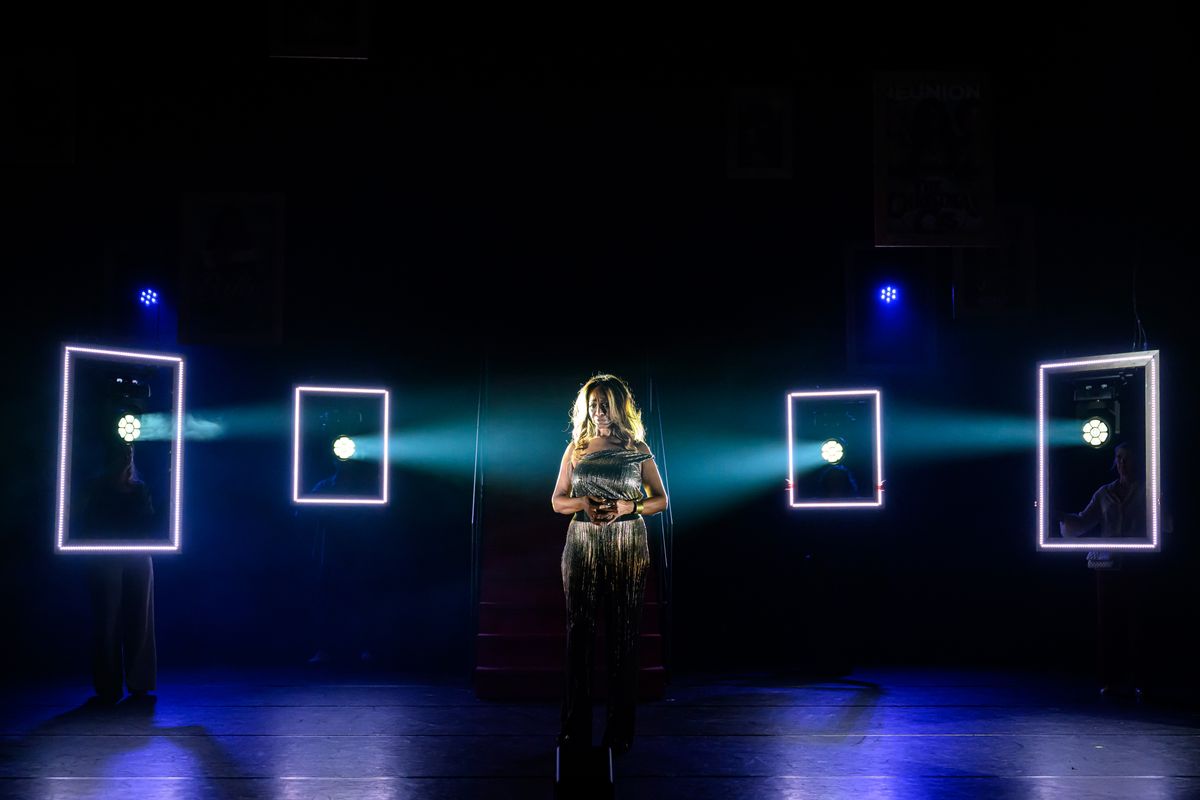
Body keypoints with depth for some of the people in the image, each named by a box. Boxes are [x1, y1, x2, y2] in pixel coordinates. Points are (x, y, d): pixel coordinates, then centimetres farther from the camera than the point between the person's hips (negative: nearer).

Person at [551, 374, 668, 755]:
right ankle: (575, 727, 4)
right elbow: (557, 500, 11)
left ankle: (620, 730, 3)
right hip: (582, 544, 1)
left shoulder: (637, 448, 6)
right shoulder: (576, 447, 11)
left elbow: (660, 499, 7)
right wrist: (582, 502, -10)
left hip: (627, 546, -1)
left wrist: (625, 506, -11)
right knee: (579, 629, -1)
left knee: (624, 633, -3)